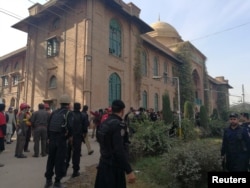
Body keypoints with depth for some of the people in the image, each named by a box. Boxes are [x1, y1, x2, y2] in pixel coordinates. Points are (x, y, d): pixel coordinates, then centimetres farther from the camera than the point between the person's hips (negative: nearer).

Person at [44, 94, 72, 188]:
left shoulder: (54, 112, 7)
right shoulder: (68, 113, -10)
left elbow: (48, 126, 8)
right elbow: (70, 127, -21)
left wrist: (49, 137, 15)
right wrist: (67, 136, -5)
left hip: (52, 139, 5)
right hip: (61, 140, -5)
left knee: (51, 160, 17)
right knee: (60, 161, 6)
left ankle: (48, 180, 27)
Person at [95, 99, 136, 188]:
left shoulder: (104, 123, 4)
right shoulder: (118, 125, -21)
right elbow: (119, 150, -27)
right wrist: (129, 171, -25)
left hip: (104, 164, 8)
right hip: (114, 167, -8)